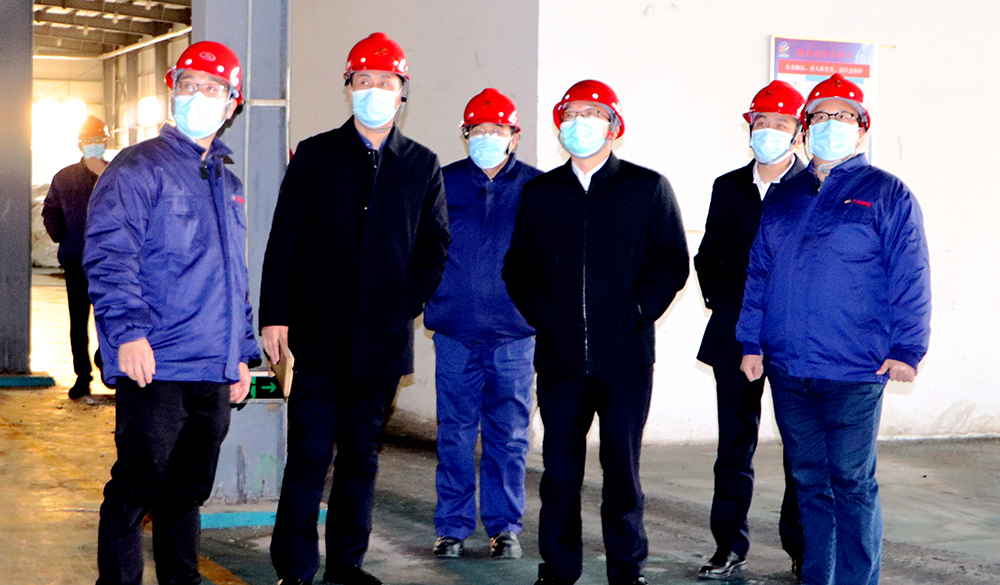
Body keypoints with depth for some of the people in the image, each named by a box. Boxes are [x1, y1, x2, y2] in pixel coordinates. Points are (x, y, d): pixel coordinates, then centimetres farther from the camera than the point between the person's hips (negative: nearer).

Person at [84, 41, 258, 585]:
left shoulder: (229, 183, 20)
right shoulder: (139, 168, -3)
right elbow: (110, 254, -14)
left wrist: (242, 351, 22)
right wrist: (128, 331, -25)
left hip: (213, 373, 7)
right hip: (155, 367, -7)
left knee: (188, 490, 14)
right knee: (136, 488, -4)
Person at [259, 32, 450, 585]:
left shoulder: (422, 166, 9)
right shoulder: (315, 155, 4)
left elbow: (435, 243, 13)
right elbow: (283, 240, 1)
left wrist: (410, 301, -1)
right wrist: (275, 314, -6)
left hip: (383, 337, 2)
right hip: (320, 333, -2)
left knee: (361, 453, 10)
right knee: (309, 453, -4)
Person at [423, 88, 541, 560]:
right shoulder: (444, 184, 5)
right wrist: (434, 298, 3)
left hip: (513, 333, 0)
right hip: (455, 331, 1)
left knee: (508, 436, 5)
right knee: (455, 434, 4)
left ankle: (504, 526, 16)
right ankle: (453, 526, 14)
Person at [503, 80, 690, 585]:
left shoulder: (648, 188, 5)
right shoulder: (539, 193, 12)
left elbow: (672, 263, 2)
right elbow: (518, 266, 14)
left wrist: (635, 313, -7)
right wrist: (542, 314, -1)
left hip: (626, 358, -2)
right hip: (560, 358, 2)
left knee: (622, 470, 4)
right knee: (560, 470, 4)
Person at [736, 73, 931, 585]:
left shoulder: (886, 194, 1)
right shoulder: (783, 198, 15)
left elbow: (909, 278, -3)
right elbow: (759, 273, 17)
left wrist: (906, 348, -9)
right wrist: (751, 341, 11)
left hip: (853, 374, -5)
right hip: (787, 369, 5)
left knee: (851, 483, -2)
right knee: (809, 481, 11)